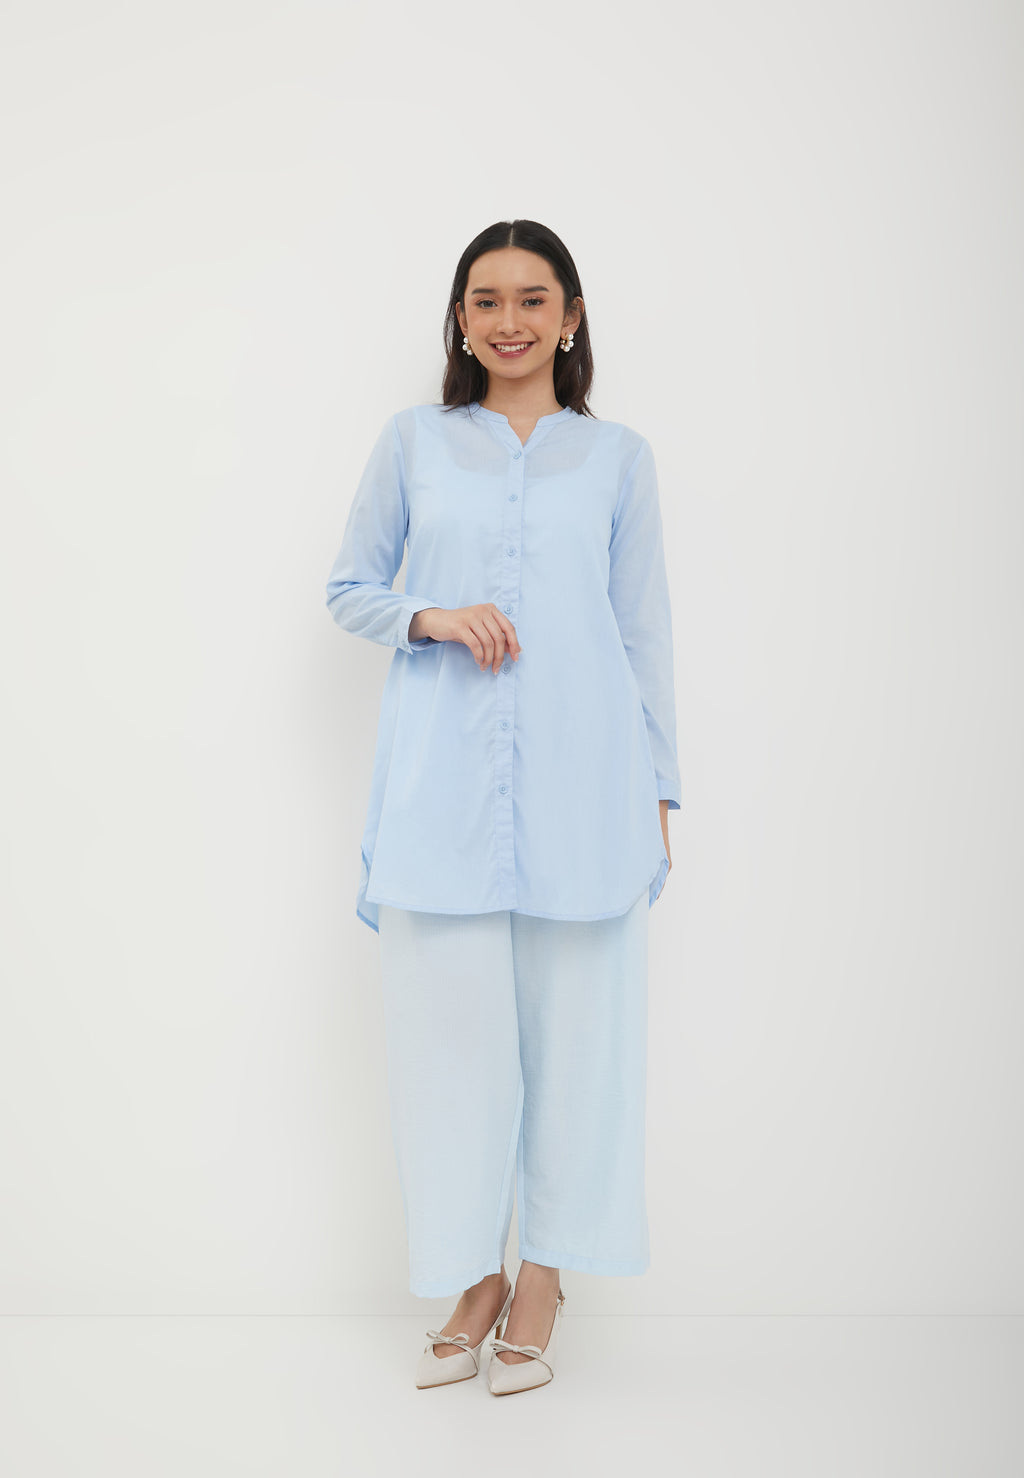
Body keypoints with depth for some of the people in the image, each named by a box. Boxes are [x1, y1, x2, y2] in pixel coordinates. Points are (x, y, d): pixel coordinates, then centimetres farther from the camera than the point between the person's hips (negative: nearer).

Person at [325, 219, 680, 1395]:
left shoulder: (618, 457, 11)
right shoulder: (413, 442, 10)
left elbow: (645, 628, 11)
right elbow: (346, 589, 12)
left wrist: (658, 788, 7)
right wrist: (428, 617, -9)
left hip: (578, 776, 0)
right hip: (444, 778, 0)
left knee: (572, 1023, 2)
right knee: (450, 1019, 1)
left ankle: (543, 1278, 19)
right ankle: (473, 1276, 17)